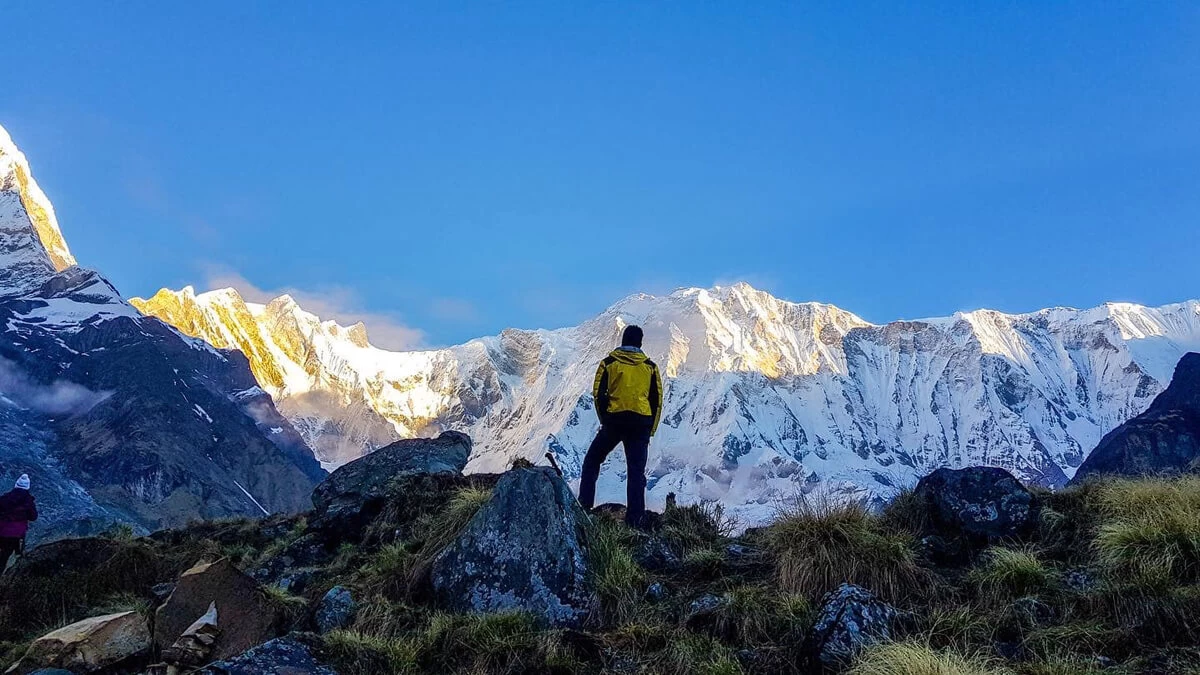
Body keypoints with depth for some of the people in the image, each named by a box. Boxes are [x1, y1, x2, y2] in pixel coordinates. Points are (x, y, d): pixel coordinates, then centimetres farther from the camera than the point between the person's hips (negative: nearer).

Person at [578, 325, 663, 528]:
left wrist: (605, 420, 10)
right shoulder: (650, 367, 8)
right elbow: (657, 400, 8)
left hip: (614, 421, -1)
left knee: (592, 461, 16)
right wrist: (649, 431, 13)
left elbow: (598, 394, -1)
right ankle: (634, 519, 1)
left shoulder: (609, 363, 3)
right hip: (641, 423, 1)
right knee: (636, 472, 5)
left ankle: (584, 505, 9)